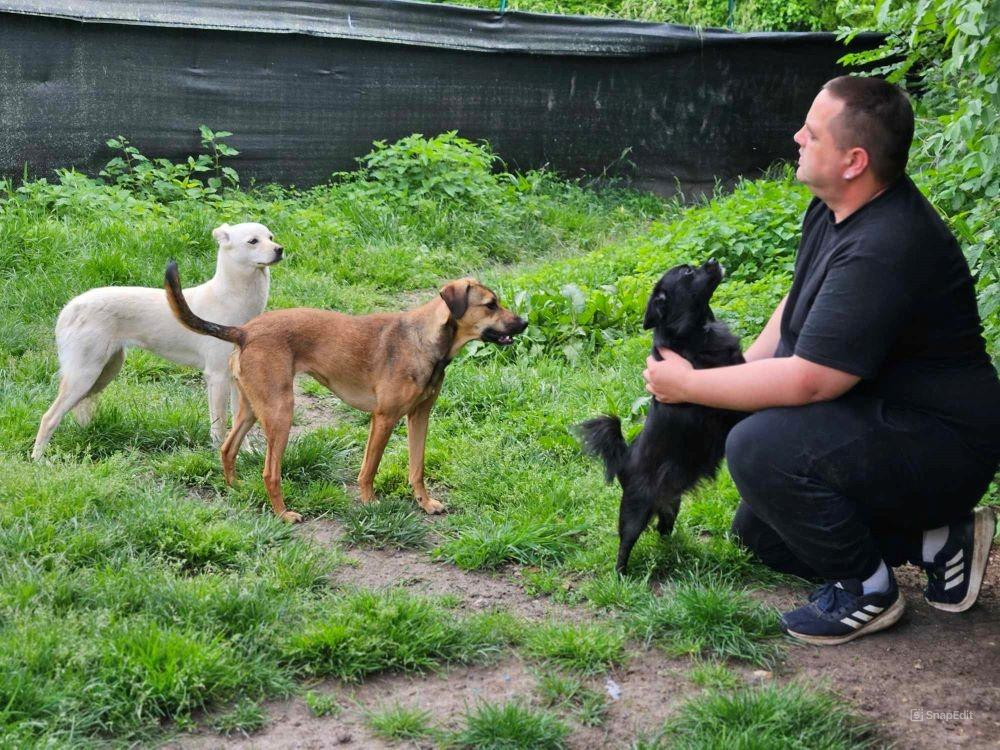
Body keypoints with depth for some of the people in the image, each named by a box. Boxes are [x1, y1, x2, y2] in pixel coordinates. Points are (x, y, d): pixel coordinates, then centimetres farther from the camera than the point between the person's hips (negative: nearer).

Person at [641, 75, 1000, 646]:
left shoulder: (885, 251, -31)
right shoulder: (835, 209, 2)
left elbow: (807, 381, -31)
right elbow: (798, 307, 18)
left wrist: (690, 385, -19)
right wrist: (738, 374, 4)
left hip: (943, 446, -11)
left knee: (759, 447, -30)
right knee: (759, 532, 17)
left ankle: (867, 589, -8)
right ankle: (936, 539, 15)